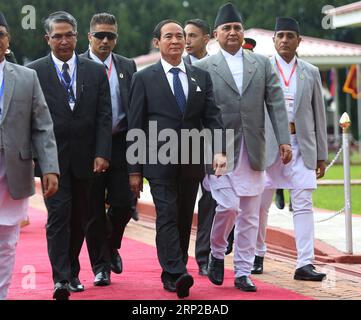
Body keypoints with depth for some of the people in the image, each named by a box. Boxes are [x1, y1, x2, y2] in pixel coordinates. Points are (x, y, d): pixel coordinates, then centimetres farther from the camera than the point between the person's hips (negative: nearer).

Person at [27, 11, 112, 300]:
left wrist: (102, 153, -6)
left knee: (79, 218, 10)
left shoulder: (96, 72, 7)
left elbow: (104, 116, 4)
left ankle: (71, 272, 24)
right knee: (58, 215, -11)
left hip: (85, 157, 3)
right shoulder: (34, 72, 1)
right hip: (52, 157, -3)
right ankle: (62, 278, -14)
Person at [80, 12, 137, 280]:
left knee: (123, 204, -1)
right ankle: (100, 263, 15)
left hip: (121, 145, 3)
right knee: (94, 209, 3)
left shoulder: (127, 66, 10)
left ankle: (111, 247, 27)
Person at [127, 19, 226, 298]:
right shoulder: (144, 79, 3)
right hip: (160, 161, -4)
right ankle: (176, 275, -21)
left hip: (192, 162, 4)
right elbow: (136, 126, 1)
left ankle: (173, 274, 18)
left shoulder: (201, 77, 12)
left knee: (184, 220, 8)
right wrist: (135, 169, -3)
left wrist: (219, 150, -14)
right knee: (167, 216, -14)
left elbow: (212, 116, 5)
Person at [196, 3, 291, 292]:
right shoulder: (204, 67, 1)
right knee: (228, 206, -14)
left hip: (252, 150, 3)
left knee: (249, 216, 5)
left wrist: (284, 139, -2)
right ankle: (217, 253, 13)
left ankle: (243, 273, 13)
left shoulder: (262, 64, 10)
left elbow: (276, 103, 7)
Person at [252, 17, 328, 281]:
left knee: (304, 205, -6)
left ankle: (305, 264, -9)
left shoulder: (310, 73, 10)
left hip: (301, 145, 1)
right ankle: (258, 255, 25)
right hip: (267, 144, -1)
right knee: (260, 205, 7)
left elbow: (319, 114, 11)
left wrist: (322, 155, 9)